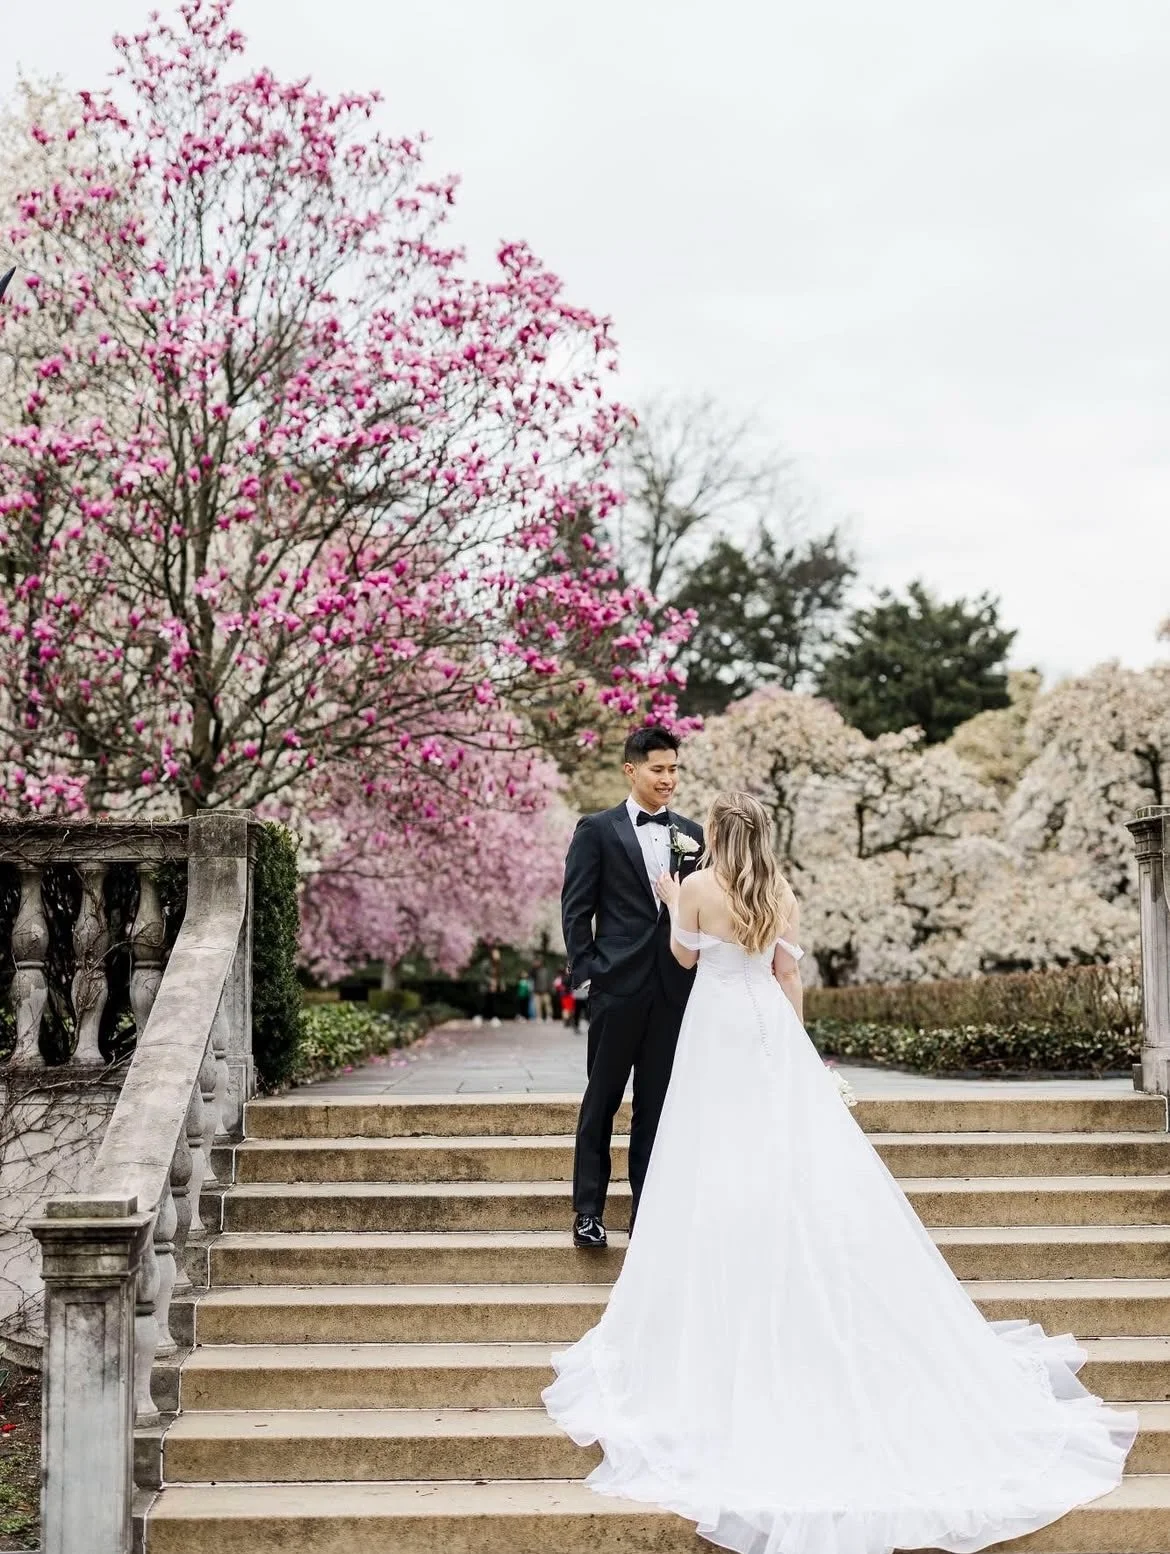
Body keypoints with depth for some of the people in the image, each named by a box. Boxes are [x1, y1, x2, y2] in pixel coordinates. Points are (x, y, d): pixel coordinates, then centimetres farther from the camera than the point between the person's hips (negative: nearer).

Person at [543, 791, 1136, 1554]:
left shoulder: (698, 887, -7)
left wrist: (672, 904, 22)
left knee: (725, 1166, 1)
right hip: (772, 1029, 4)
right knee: (794, 1157, 7)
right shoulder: (781, 892, 4)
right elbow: (788, 974, 7)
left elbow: (686, 955, 6)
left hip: (718, 1030, -4)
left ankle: (723, 1314, 7)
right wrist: (792, 1043, 16)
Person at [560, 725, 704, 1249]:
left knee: (656, 1104, 9)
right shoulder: (597, 830, 0)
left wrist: (700, 975, 5)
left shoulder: (691, 833, 11)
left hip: (674, 987, 3)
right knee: (601, 1099, 4)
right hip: (617, 984, -3)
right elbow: (576, 909, -2)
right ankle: (588, 1210, 11)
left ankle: (646, 1209, 17)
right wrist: (583, 972, -8)